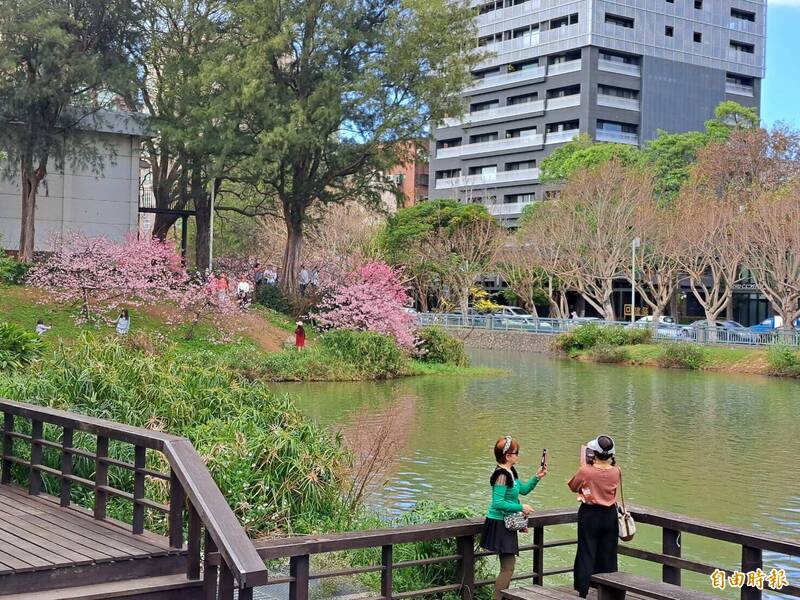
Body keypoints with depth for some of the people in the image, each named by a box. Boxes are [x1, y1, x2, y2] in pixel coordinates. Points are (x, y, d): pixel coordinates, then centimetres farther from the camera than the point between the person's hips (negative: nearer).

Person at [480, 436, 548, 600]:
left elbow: (523, 489, 20)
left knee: (508, 566, 17)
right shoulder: (502, 475, -21)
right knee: (508, 568, -9)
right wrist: (521, 508, -18)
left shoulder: (511, 472, 8)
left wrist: (537, 477, 7)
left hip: (507, 523, 10)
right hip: (499, 524, -10)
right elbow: (498, 503, -25)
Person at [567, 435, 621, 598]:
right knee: (607, 555, 12)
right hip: (610, 516, 3)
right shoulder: (616, 472, -9)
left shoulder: (585, 471, -18)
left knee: (586, 554, 5)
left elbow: (573, 486, -2)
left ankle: (582, 592, 7)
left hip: (589, 515, -3)